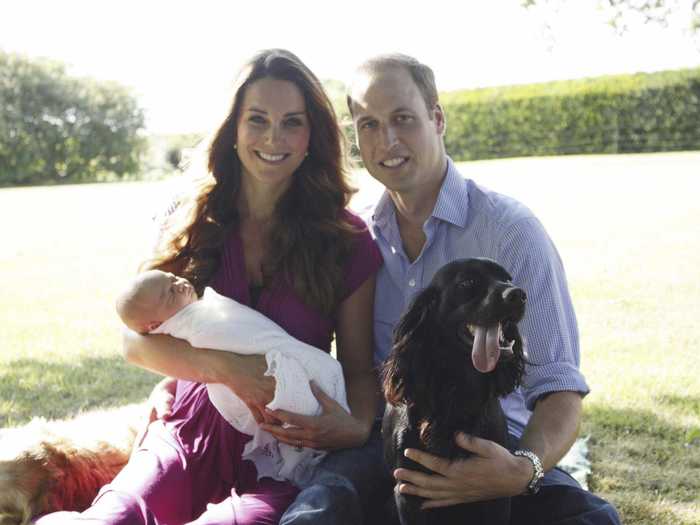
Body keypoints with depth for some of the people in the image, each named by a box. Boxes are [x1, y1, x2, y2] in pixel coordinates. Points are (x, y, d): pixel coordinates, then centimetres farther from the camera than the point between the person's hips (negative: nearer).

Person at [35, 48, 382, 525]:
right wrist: (226, 368, -17)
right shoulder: (195, 222, 6)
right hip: (190, 442, 1)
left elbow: (360, 368, 5)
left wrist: (358, 426, -17)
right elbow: (136, 338, 0)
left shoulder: (347, 240, 1)